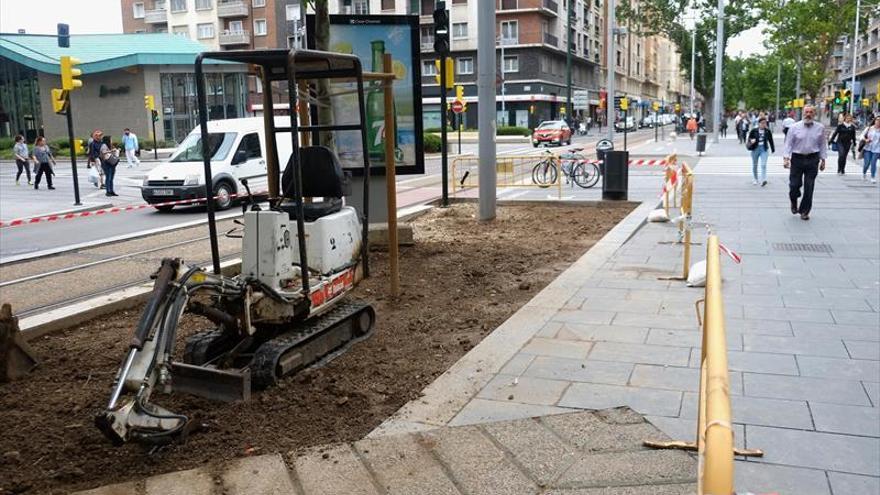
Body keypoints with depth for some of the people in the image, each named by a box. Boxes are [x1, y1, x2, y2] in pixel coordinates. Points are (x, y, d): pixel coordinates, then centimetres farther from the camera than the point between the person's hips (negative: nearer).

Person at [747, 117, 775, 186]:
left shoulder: (767, 131, 0)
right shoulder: (754, 131, -5)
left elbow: (771, 140, 10)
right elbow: (749, 138, 5)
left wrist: (773, 149, 16)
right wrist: (751, 141, -19)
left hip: (764, 149, 0)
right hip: (755, 149, 1)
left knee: (763, 165, -14)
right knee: (755, 165, 12)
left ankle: (763, 180, -18)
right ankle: (755, 179, 29)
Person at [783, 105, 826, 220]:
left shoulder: (820, 128, 5)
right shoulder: (794, 127, -1)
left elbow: (822, 145, 10)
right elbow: (788, 144, -1)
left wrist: (823, 160, 9)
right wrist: (786, 158, -12)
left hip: (812, 160, 1)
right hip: (797, 159, -1)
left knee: (809, 188, 2)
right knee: (794, 184, 0)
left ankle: (804, 211, 14)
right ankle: (794, 202, 32)